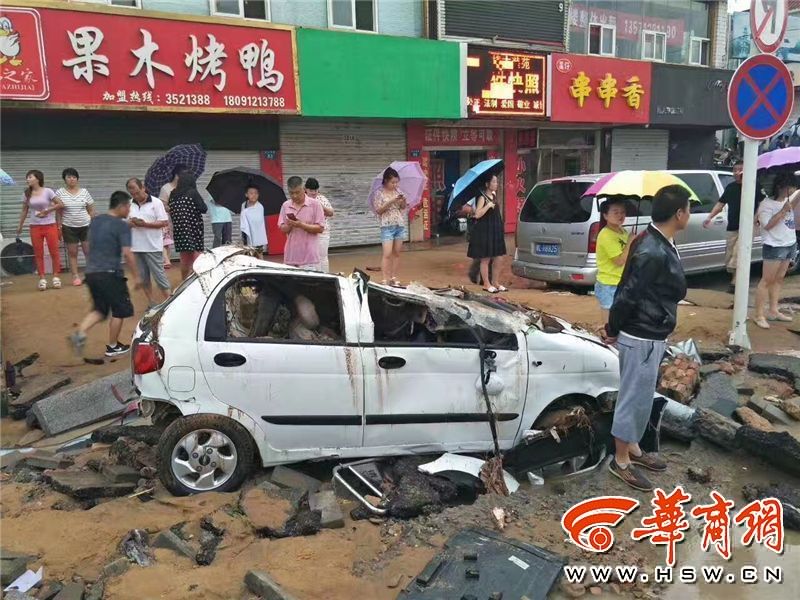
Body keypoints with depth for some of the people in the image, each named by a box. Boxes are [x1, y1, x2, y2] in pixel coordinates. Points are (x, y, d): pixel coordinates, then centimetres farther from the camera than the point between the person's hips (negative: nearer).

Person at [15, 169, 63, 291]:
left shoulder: (47, 191, -5)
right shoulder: (27, 194, 6)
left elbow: (60, 204, -6)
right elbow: (25, 211, 13)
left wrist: (47, 210, -12)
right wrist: (20, 226, 13)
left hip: (50, 225, -3)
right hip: (35, 227, 3)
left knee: (54, 252, -1)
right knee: (38, 254, 3)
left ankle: (56, 277, 8)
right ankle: (42, 279, 8)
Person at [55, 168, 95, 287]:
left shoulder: (84, 192, 3)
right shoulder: (59, 193, -1)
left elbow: (91, 210, 7)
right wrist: (59, 227, -4)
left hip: (86, 226, 1)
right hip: (69, 227, -1)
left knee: (89, 251, 0)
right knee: (72, 253, 5)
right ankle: (75, 276, 11)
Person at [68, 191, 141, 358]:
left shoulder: (95, 221, 12)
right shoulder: (122, 226, -10)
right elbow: (127, 253, -17)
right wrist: (135, 276, -11)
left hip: (91, 272, 7)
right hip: (110, 273, -7)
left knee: (100, 309, 18)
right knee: (120, 310, 9)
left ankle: (80, 332, -5)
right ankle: (113, 347, 16)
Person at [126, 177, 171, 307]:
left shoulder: (156, 202, -4)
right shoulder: (130, 205, 9)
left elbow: (164, 222, -8)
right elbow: (126, 222, 16)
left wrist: (144, 224, -17)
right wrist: (130, 223, -8)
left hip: (152, 247, -5)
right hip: (136, 247, 5)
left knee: (159, 275, -3)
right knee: (143, 277, 9)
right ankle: (152, 303, 19)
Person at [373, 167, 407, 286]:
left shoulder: (398, 191, 8)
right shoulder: (379, 192, -5)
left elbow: (403, 208, 15)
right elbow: (378, 210, -9)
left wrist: (403, 201, -8)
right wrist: (391, 202, -18)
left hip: (400, 225, 5)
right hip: (387, 226, -5)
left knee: (396, 253, 7)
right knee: (387, 254, -11)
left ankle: (394, 277, 14)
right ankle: (385, 279, -8)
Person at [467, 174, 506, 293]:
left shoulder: (493, 196, 10)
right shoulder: (482, 198, -13)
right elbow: (477, 215, -23)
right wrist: (488, 206, -26)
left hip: (495, 232, 8)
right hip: (484, 232, -8)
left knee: (495, 259, 10)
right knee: (485, 259, 0)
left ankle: (495, 283, 19)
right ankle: (486, 284, 8)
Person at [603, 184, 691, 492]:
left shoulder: (657, 243, 7)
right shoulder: (653, 253, -25)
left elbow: (629, 291, 11)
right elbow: (628, 294, -22)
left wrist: (614, 326, 13)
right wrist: (613, 330, -9)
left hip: (650, 334, 10)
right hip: (642, 338, -10)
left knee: (640, 397, 21)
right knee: (635, 398, 3)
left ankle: (633, 448, 36)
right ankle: (621, 460, 17)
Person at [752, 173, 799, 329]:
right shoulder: (766, 204, -13)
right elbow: (767, 225, -19)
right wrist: (783, 211, -21)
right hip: (774, 247, -8)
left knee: (778, 279, 12)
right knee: (767, 281, -6)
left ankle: (773, 312, 19)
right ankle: (759, 316, -3)